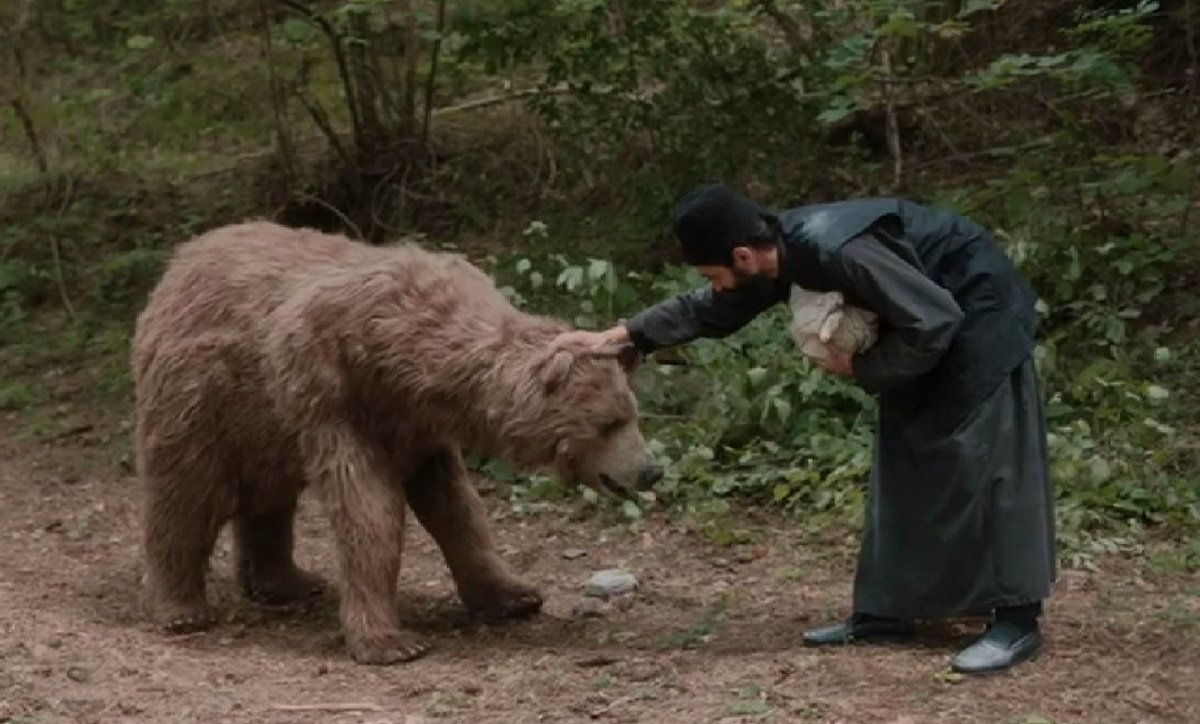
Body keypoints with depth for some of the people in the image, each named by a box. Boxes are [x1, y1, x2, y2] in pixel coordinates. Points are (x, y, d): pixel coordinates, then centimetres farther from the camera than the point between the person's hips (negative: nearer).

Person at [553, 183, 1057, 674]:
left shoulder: (839, 252, -35)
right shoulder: (782, 252, -7)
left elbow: (932, 323, -30)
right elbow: (708, 310, 9)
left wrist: (860, 368, -17)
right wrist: (621, 335, 3)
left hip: (976, 308, -9)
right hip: (930, 317, 9)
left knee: (982, 458, -12)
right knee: (903, 455, 9)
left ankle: (1016, 620, -10)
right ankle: (885, 611, 14)